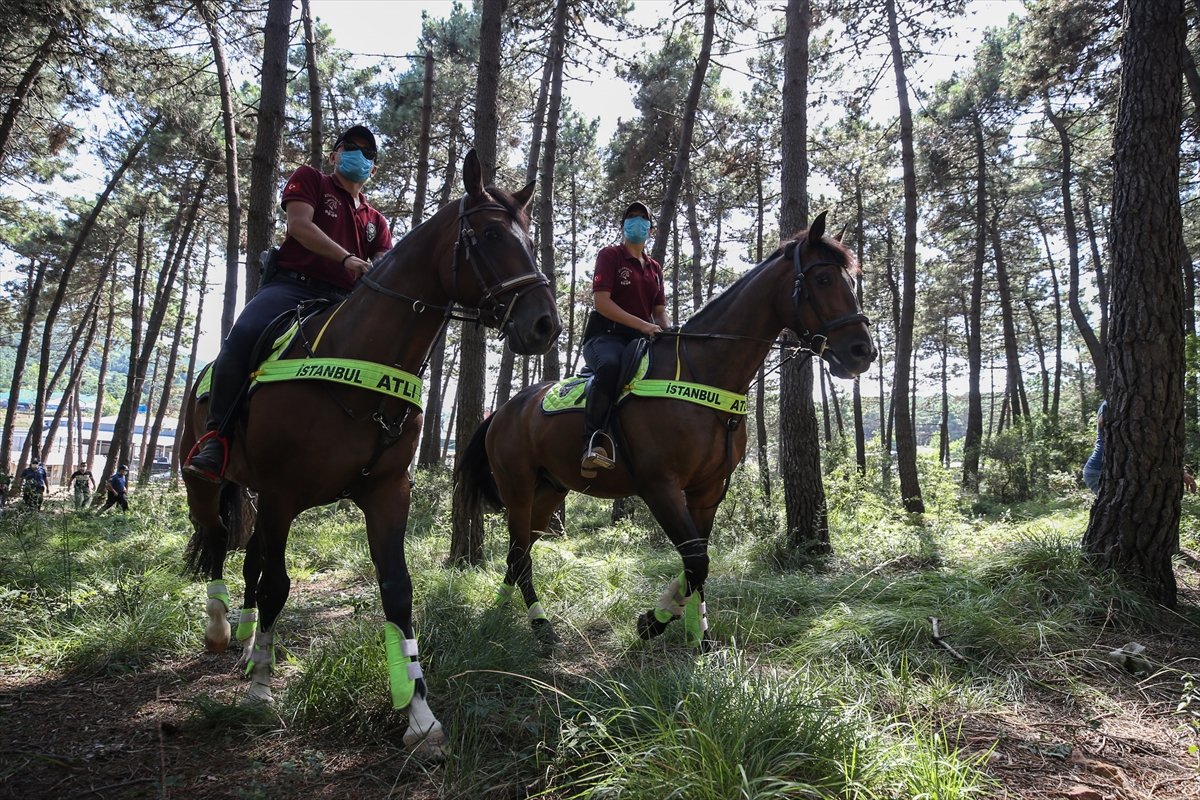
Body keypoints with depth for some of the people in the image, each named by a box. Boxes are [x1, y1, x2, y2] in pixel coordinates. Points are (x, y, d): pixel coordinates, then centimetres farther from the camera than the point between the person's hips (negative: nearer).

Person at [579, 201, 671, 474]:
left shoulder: (654, 267, 23)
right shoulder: (609, 255, 4)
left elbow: (659, 312, 20)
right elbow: (601, 301, -9)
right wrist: (642, 324, -17)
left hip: (641, 340, 7)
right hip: (605, 335, -7)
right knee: (609, 364, -41)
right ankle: (593, 443, -38)